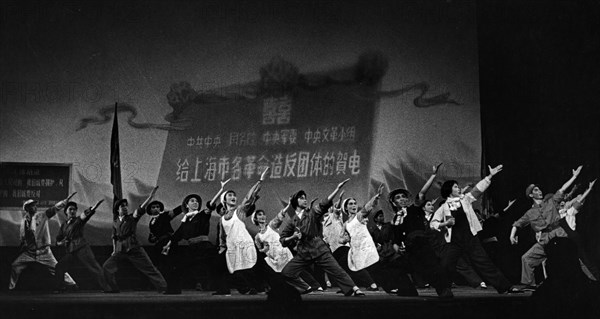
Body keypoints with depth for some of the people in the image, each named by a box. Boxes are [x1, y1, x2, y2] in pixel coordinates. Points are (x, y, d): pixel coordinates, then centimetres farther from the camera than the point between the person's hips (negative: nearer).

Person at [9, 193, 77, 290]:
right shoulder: (24, 221, 5)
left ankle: (72, 284, 0)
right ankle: (11, 287, 18)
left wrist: (66, 200, -21)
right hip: (29, 252, 3)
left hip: (43, 251, -3)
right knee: (15, 266, 0)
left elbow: (56, 208, -12)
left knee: (56, 268, -6)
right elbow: (23, 237, 15)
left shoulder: (43, 215, -4)